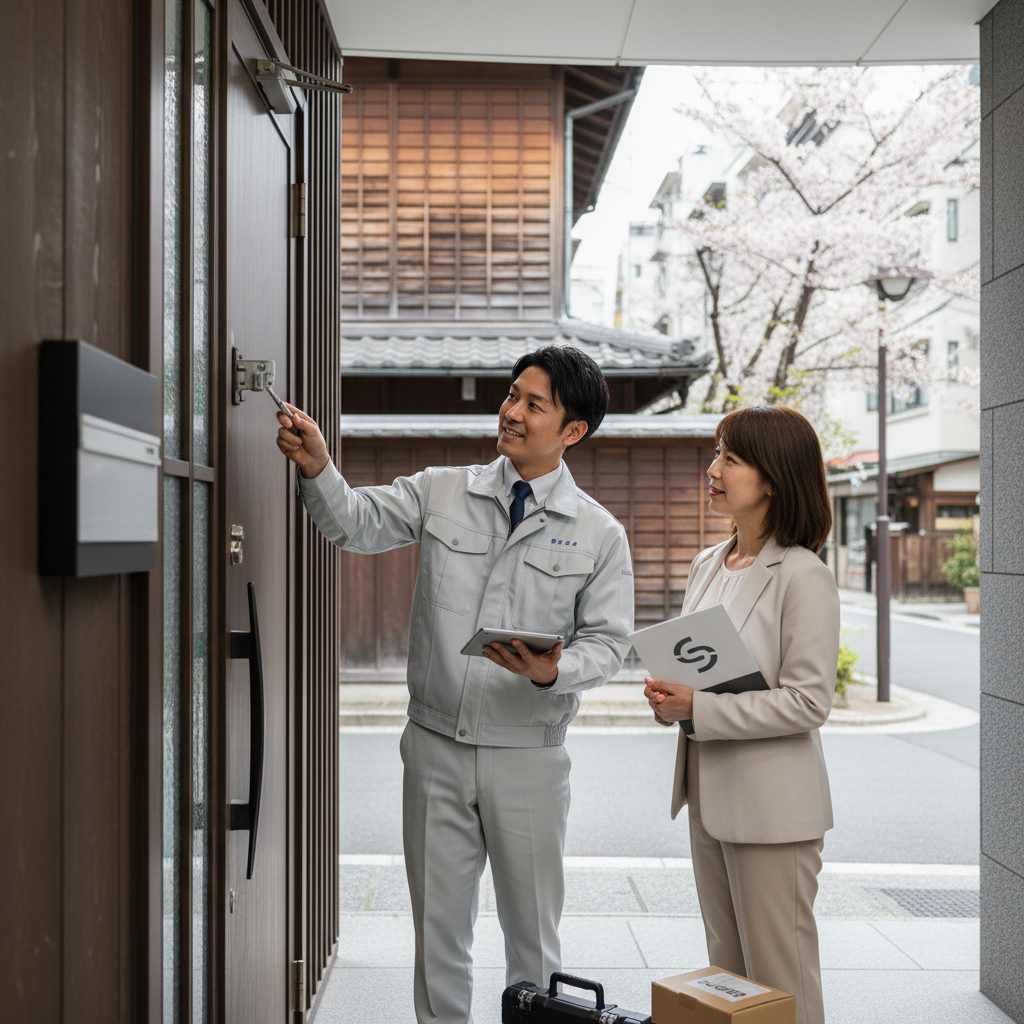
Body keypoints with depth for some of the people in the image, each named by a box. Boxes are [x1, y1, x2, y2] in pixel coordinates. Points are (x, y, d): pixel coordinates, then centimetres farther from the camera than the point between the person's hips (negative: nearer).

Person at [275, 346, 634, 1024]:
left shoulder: (599, 533, -1)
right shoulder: (441, 492, 3)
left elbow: (608, 641, -2)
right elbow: (357, 525, -7)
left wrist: (553, 671, -22)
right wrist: (318, 469, -26)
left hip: (528, 756, -1)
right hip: (436, 746, 2)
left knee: (532, 934, 12)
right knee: (438, 928, 14)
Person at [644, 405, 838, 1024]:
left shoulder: (804, 577, -16)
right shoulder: (708, 565, 9)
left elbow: (808, 701, -19)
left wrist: (696, 709, -22)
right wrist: (669, 696, -3)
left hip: (773, 806, -8)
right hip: (709, 795, 8)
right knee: (725, 972, 19)